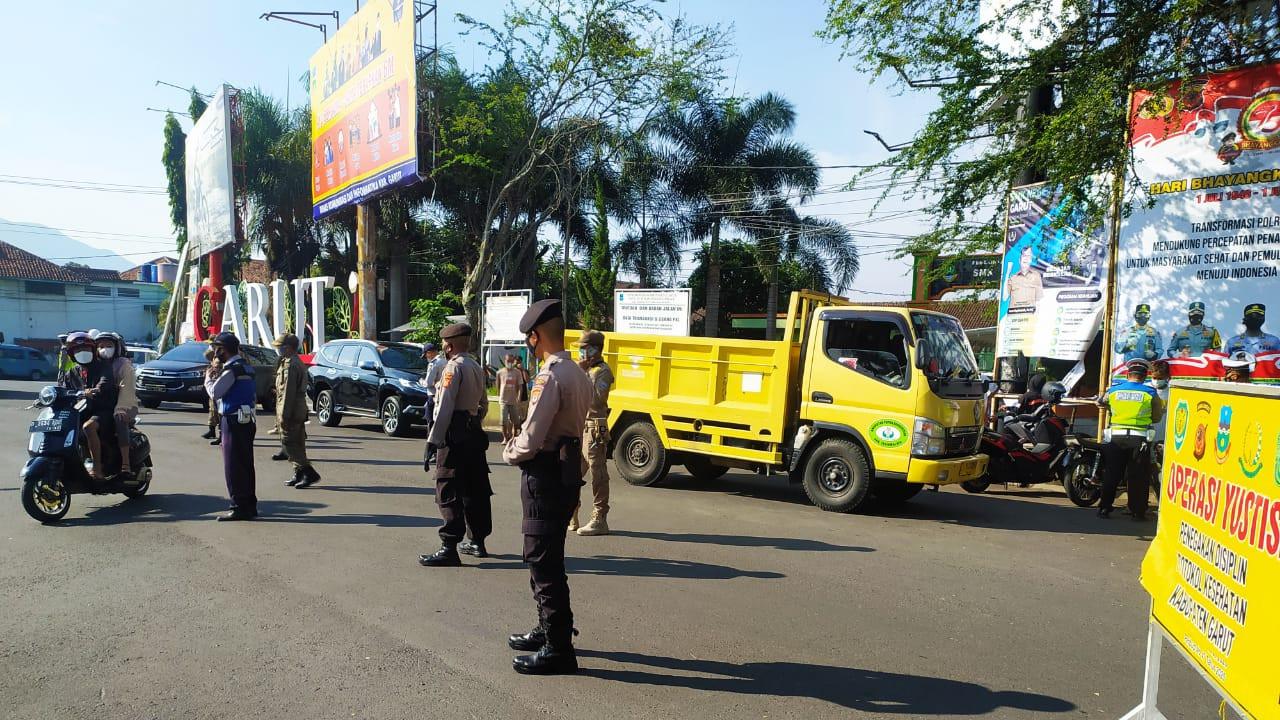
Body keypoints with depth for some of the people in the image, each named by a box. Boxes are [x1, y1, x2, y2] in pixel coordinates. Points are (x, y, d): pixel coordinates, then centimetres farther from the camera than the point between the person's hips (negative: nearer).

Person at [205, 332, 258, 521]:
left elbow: (214, 393, -18)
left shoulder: (232, 369, -14)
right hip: (247, 420, 9)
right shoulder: (245, 367, 14)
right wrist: (218, 377, 17)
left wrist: (208, 378, 2)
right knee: (246, 465, 13)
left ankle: (239, 508, -1)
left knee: (233, 466, -4)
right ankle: (250, 505, 19)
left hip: (234, 421, -9)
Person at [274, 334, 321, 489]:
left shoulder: (290, 365, -17)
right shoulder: (297, 362, 16)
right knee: (297, 443, 13)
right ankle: (299, 474, 19)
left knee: (288, 444, -8)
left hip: (291, 411, -10)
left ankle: (309, 473, -11)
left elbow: (288, 392, -22)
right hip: (299, 410, 10)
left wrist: (283, 415, -22)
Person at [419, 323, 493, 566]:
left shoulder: (454, 367, -12)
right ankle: (478, 541, 24)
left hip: (455, 436, -9)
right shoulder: (476, 367, 15)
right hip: (475, 435, 9)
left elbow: (445, 408, -18)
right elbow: (484, 404, 21)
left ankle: (449, 549, -7)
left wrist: (433, 440, -17)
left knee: (448, 493, -6)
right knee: (475, 489, 14)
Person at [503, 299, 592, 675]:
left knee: (544, 564, 0)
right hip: (568, 471, 10)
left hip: (545, 477, -10)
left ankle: (558, 649, 9)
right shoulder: (579, 374, 10)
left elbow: (531, 440, -22)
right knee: (547, 560, 22)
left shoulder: (550, 377, -20)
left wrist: (510, 452, -1)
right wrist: (519, 444, 11)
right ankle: (549, 630, 35)